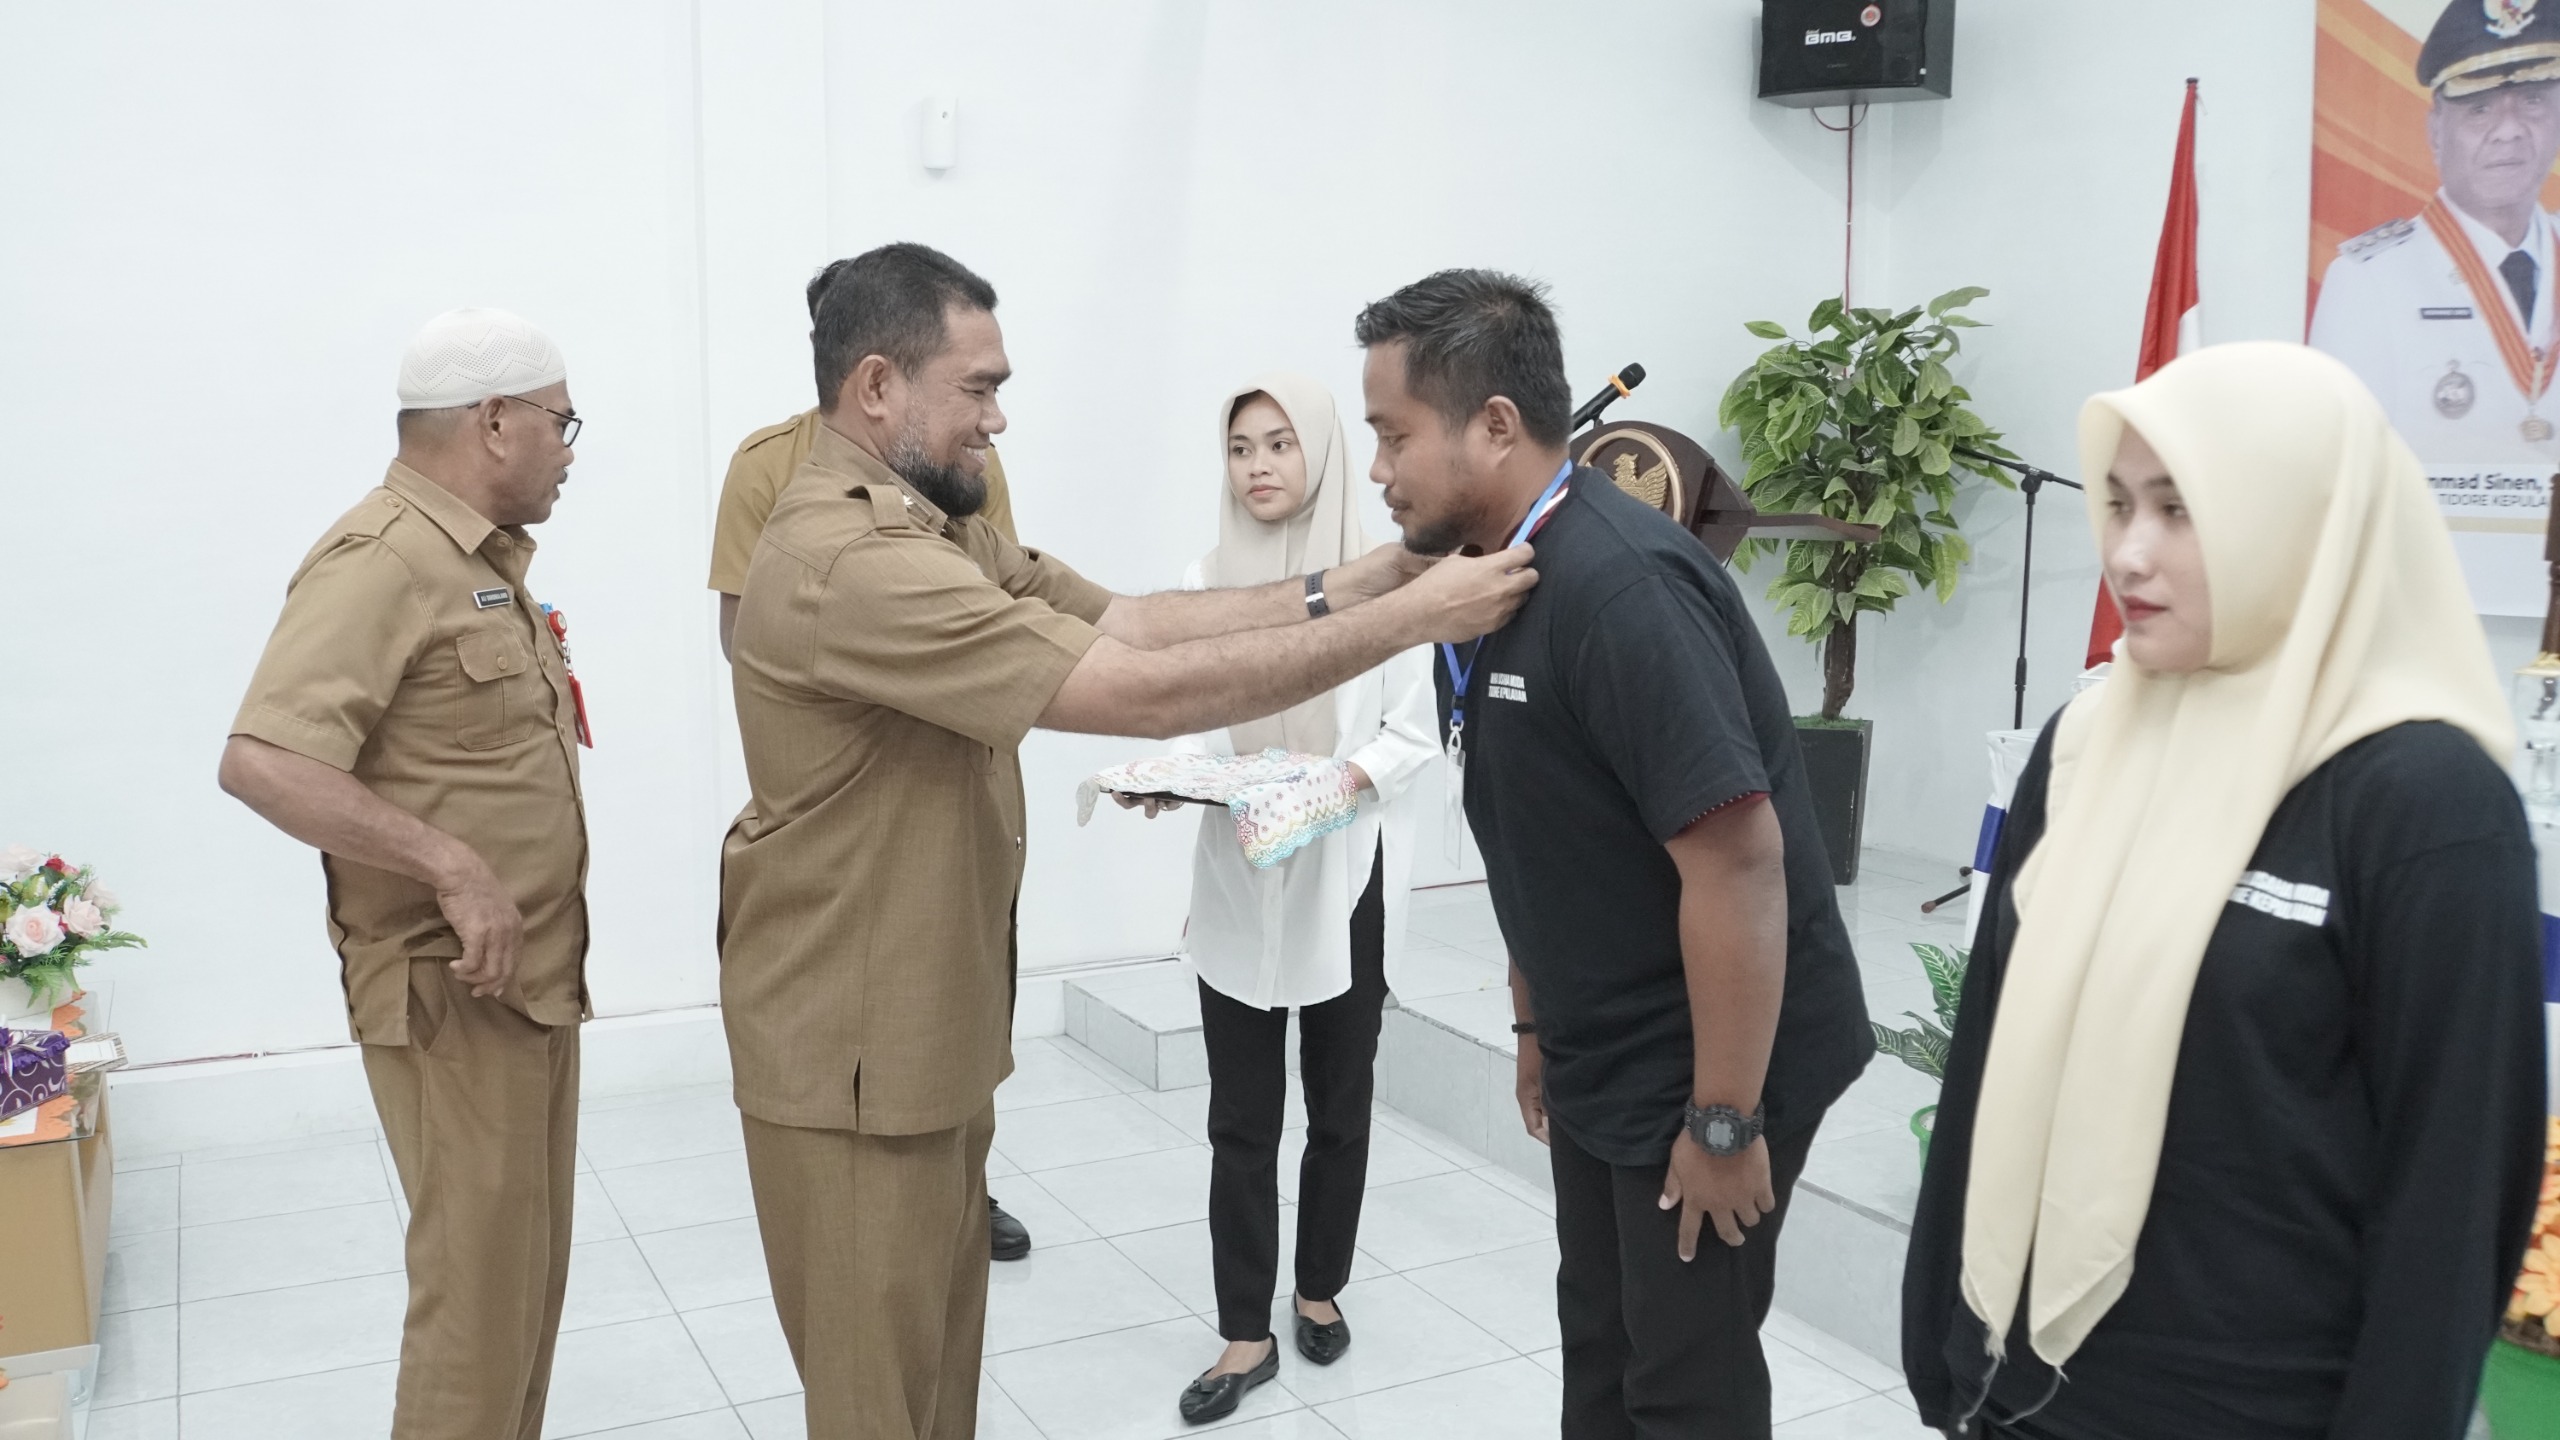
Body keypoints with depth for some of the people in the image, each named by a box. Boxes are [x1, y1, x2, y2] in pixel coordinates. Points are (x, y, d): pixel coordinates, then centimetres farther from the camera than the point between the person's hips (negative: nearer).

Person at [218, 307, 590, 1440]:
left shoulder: (486, 560, 13)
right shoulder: (380, 561, -17)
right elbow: (260, 762, -28)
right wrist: (455, 869, -31)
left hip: (533, 977, 9)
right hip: (452, 996, -9)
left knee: (531, 1273, 18)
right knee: (479, 1295, -1)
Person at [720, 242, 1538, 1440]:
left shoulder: (936, 531, 8)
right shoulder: (847, 561, -26)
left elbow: (1136, 622, 0)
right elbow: (1149, 691, -30)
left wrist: (1362, 579, -9)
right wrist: (1411, 617, -25)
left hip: (937, 1030, 10)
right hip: (856, 1051, -10)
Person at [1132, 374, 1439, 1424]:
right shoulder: (1206, 580, 1)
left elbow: (1413, 735, -5)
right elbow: (1194, 726, 5)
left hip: (1348, 875, -2)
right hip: (1237, 877, 2)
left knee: (1338, 1103, 14)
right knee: (1240, 1117, 5)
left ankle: (1320, 1291, 35)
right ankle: (1247, 1335, 16)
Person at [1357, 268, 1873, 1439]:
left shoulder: (1618, 584, -25)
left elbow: (1738, 858, -28)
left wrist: (1723, 1119, -22)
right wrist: (1535, 1026, 17)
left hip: (1709, 1066, -8)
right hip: (1599, 1058, 8)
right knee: (1601, 1345, 20)